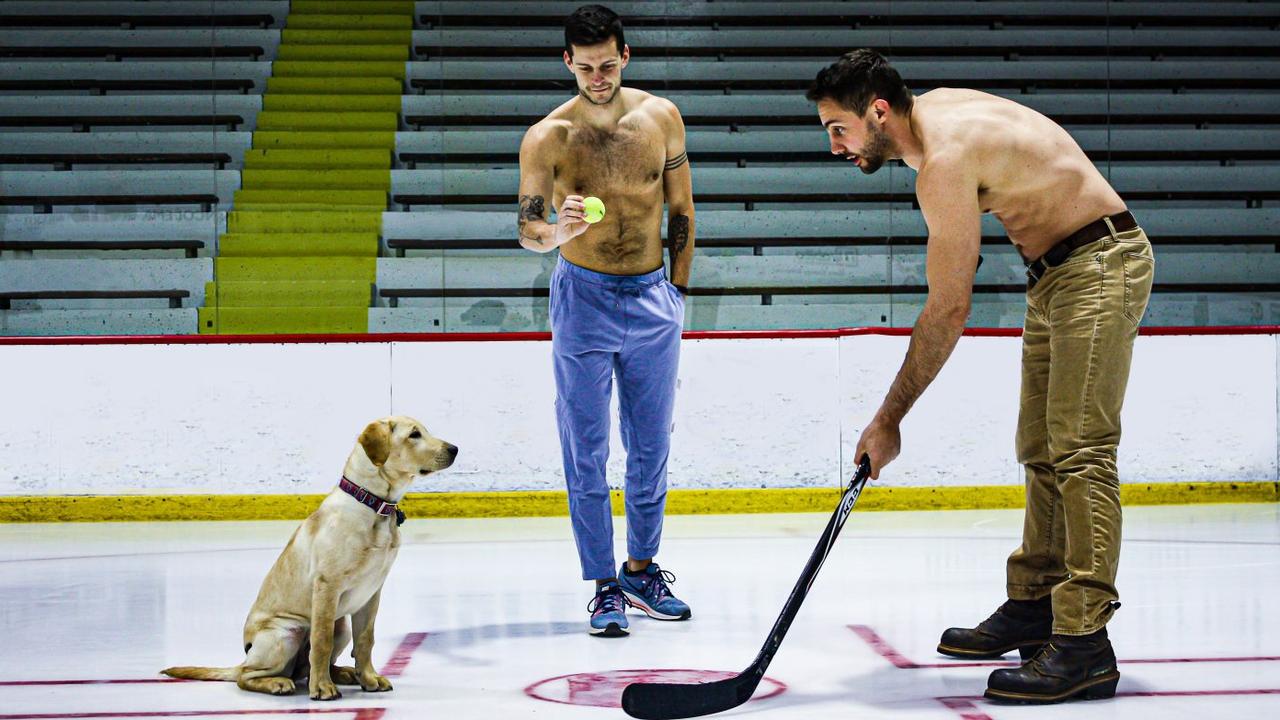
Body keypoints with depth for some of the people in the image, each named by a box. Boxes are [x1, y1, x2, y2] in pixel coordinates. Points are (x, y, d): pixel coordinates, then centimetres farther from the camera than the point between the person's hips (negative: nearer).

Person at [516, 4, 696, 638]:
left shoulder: (661, 117, -1)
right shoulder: (547, 138, -9)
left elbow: (680, 209, 9)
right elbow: (527, 230, -14)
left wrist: (678, 290, 8)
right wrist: (556, 230, -36)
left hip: (652, 300, 3)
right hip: (583, 299, -2)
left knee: (650, 446, 9)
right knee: (586, 453, -1)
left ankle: (642, 568, 24)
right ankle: (604, 586, 7)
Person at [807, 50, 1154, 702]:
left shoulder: (946, 161, -24)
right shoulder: (933, 107, 4)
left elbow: (948, 313, -22)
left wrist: (889, 419, -16)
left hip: (1099, 268, -11)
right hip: (1057, 274, 11)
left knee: (1079, 452, -17)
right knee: (1041, 451, 13)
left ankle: (1084, 644, -20)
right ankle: (1034, 605, 22)